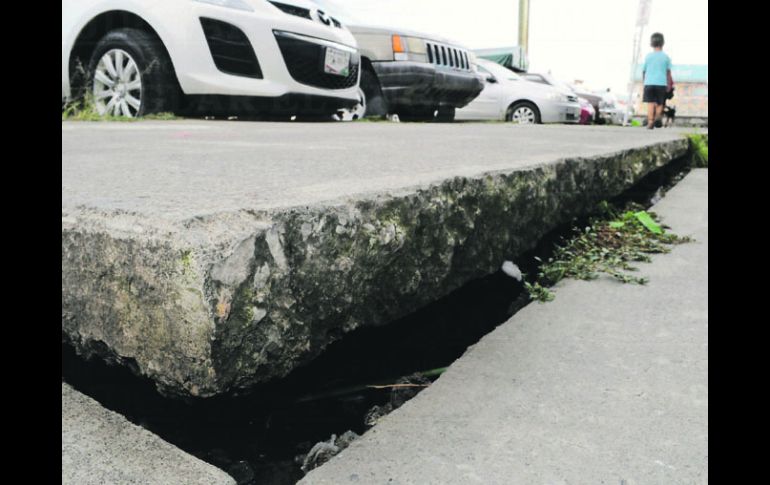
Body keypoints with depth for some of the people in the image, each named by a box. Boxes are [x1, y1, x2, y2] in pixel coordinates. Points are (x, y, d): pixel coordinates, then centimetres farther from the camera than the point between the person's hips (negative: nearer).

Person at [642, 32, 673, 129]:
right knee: (659, 103, 11)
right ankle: (658, 117, -9)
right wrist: (669, 85, 15)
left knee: (650, 103, -2)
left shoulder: (648, 56, 5)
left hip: (649, 83, 0)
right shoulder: (666, 57, 4)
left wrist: (645, 81, 26)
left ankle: (650, 122, -12)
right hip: (661, 83, 0)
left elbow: (643, 71, 9)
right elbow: (668, 72, 7)